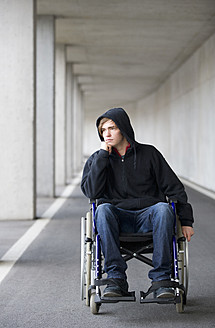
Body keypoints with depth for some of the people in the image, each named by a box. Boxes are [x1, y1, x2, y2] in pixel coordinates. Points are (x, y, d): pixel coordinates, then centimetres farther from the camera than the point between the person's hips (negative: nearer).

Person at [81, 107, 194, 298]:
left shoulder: (149, 154, 10)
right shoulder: (97, 159, 12)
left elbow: (174, 188, 11)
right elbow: (91, 192, -7)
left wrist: (186, 221, 2)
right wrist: (103, 155, -7)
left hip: (148, 216, 0)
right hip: (117, 218, 0)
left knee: (163, 208, -34)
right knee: (103, 210, -34)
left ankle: (161, 279, -31)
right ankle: (116, 279, -34)